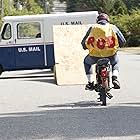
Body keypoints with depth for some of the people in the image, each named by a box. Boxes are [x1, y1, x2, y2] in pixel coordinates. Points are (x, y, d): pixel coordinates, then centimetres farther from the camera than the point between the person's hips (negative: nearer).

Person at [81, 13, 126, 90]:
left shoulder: (93, 27, 14)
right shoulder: (113, 27, 14)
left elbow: (83, 42, 12)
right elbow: (123, 41, 13)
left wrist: (86, 47, 34)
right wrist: (117, 45, 34)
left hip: (95, 55, 0)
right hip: (110, 55, 0)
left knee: (87, 61, 34)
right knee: (115, 62, 36)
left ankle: (90, 82, 22)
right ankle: (115, 77, 11)